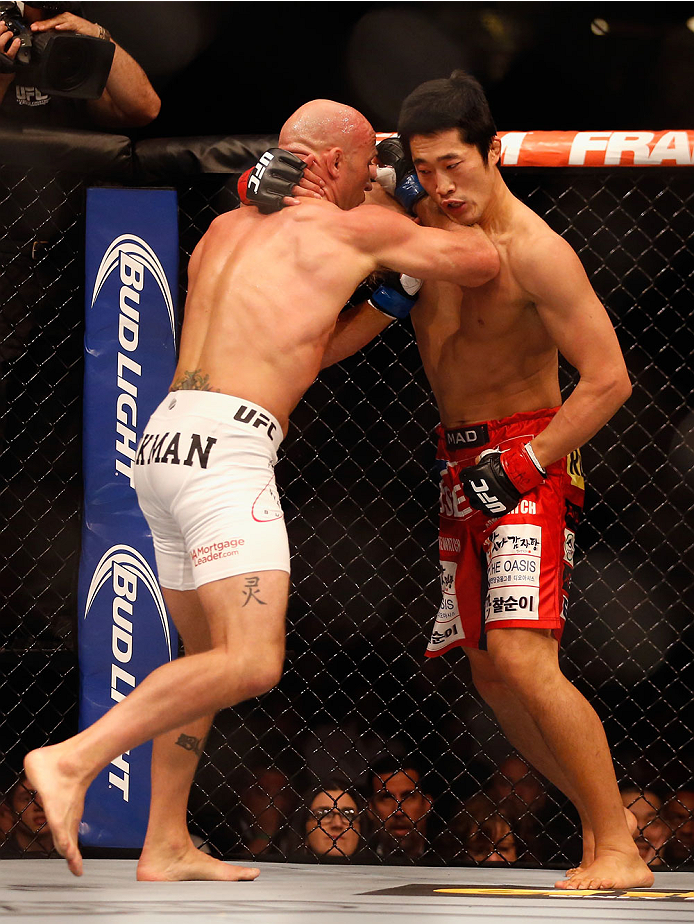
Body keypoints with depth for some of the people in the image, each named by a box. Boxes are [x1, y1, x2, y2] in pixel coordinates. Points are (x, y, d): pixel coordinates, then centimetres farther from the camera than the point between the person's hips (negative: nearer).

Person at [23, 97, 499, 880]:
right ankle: (72, 761, -25)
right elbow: (481, 263, 11)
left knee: (209, 657, 19)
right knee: (251, 663, -17)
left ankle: (166, 848, 19)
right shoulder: (350, 229, 3)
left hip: (166, 438, 9)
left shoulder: (223, 231, 24)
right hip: (223, 446, -9)